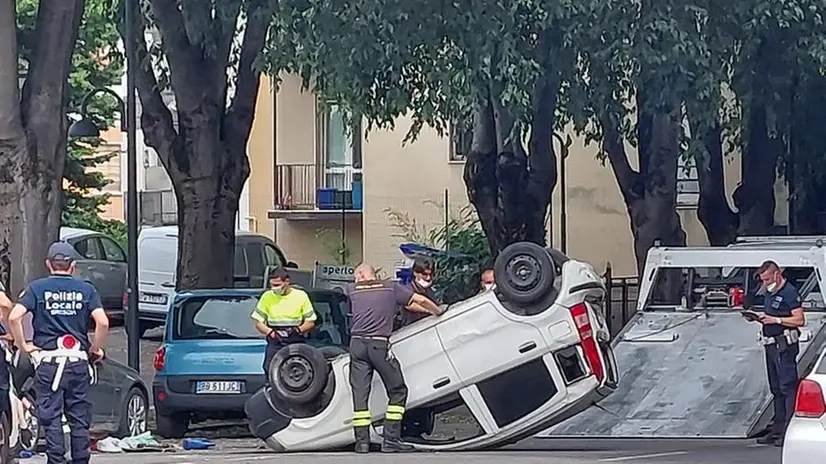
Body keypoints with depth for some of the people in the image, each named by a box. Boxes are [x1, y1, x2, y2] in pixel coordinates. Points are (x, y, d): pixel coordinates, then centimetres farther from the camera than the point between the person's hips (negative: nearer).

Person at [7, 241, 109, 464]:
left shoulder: (37, 288, 1)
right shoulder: (86, 289, 4)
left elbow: (14, 318, -13)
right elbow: (103, 322, -8)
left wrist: (23, 346, -2)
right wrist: (95, 349, 6)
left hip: (48, 361, -2)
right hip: (78, 362, 2)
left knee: (51, 418, 0)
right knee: (79, 419, 8)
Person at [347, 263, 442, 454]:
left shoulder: (352, 290, 18)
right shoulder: (390, 288, 11)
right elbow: (420, 300, 13)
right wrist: (437, 311, 35)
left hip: (357, 343, 2)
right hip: (379, 344, -2)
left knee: (360, 393, 5)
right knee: (398, 391, 9)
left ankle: (362, 441, 0)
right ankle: (391, 440, 1)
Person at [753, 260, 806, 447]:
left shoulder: (789, 293, -11)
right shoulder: (769, 294, 17)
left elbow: (800, 320, -17)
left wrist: (775, 320, -19)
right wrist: (760, 318, 6)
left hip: (784, 345, -10)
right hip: (771, 345, 10)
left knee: (788, 387, -11)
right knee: (776, 388, 12)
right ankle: (777, 431, 16)